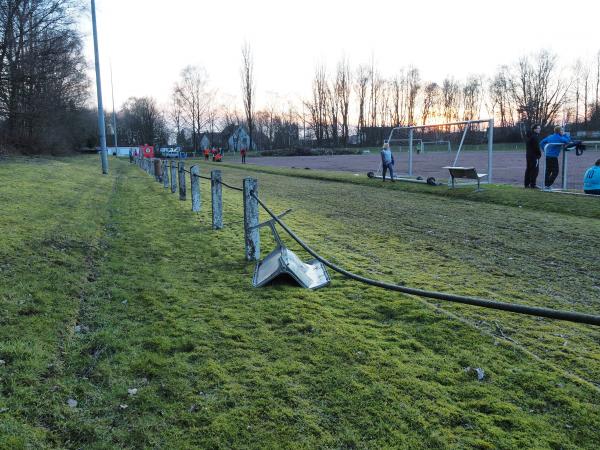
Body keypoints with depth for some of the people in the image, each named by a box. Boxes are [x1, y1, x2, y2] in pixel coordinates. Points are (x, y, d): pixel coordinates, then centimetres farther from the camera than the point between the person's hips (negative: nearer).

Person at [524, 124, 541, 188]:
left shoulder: (529, 136, 16)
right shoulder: (535, 137, -15)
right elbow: (536, 147, -18)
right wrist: (539, 154, -4)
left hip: (528, 155, 10)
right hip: (534, 156, -10)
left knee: (529, 169, 13)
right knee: (535, 170, -7)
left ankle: (527, 184, 16)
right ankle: (532, 185, -8)